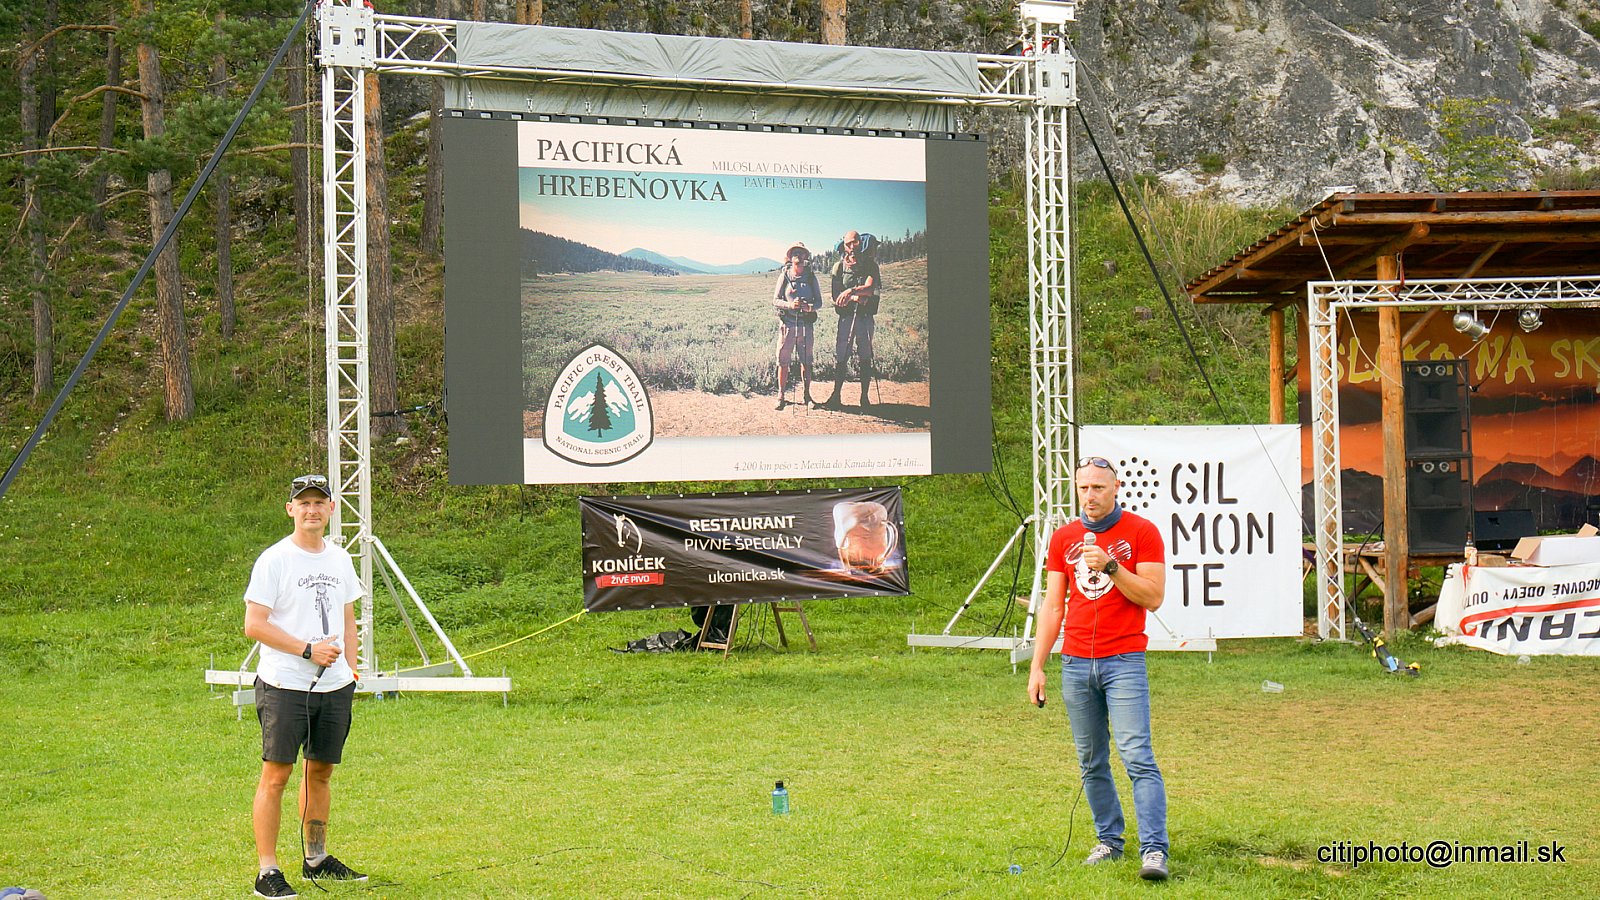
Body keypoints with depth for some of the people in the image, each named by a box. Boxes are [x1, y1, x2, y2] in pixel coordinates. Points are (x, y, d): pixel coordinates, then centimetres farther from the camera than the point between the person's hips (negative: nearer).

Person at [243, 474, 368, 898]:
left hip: (334, 687, 6)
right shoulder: (273, 560, -7)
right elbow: (254, 625, -12)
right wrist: (308, 650, -16)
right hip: (285, 685, -6)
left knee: (321, 771, 14)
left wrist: (350, 670, 12)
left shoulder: (339, 559, 13)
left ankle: (317, 859, 27)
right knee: (276, 774, -7)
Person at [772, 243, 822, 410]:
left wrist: (810, 307, -18)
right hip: (787, 324, -1)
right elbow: (775, 300, -1)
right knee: (783, 362, 0)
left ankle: (807, 396, 13)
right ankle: (781, 396, 7)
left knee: (806, 363, 5)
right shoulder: (784, 276, 2)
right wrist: (790, 304, -20)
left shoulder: (811, 277, 6)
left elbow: (819, 302, 5)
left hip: (806, 325, 1)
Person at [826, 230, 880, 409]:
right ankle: (836, 395, 2)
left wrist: (851, 291, -31)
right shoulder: (839, 267, 5)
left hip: (865, 316, -1)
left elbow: (870, 288, -14)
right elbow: (836, 296, -1)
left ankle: (864, 396, 7)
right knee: (840, 356, -3)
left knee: (864, 357, 2)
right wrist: (857, 297, -16)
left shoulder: (870, 264, 2)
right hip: (846, 315, 1)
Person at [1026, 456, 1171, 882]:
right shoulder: (1064, 538, 12)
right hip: (1075, 664, 5)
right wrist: (1037, 667, 8)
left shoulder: (1141, 532, -1)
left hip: (1124, 662, -4)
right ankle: (1108, 840, 16)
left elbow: (1153, 597, -7)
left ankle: (1154, 850, -17)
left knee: (1137, 757, -13)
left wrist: (1110, 566, -19)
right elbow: (1052, 606, 14)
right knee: (1091, 762, 6)